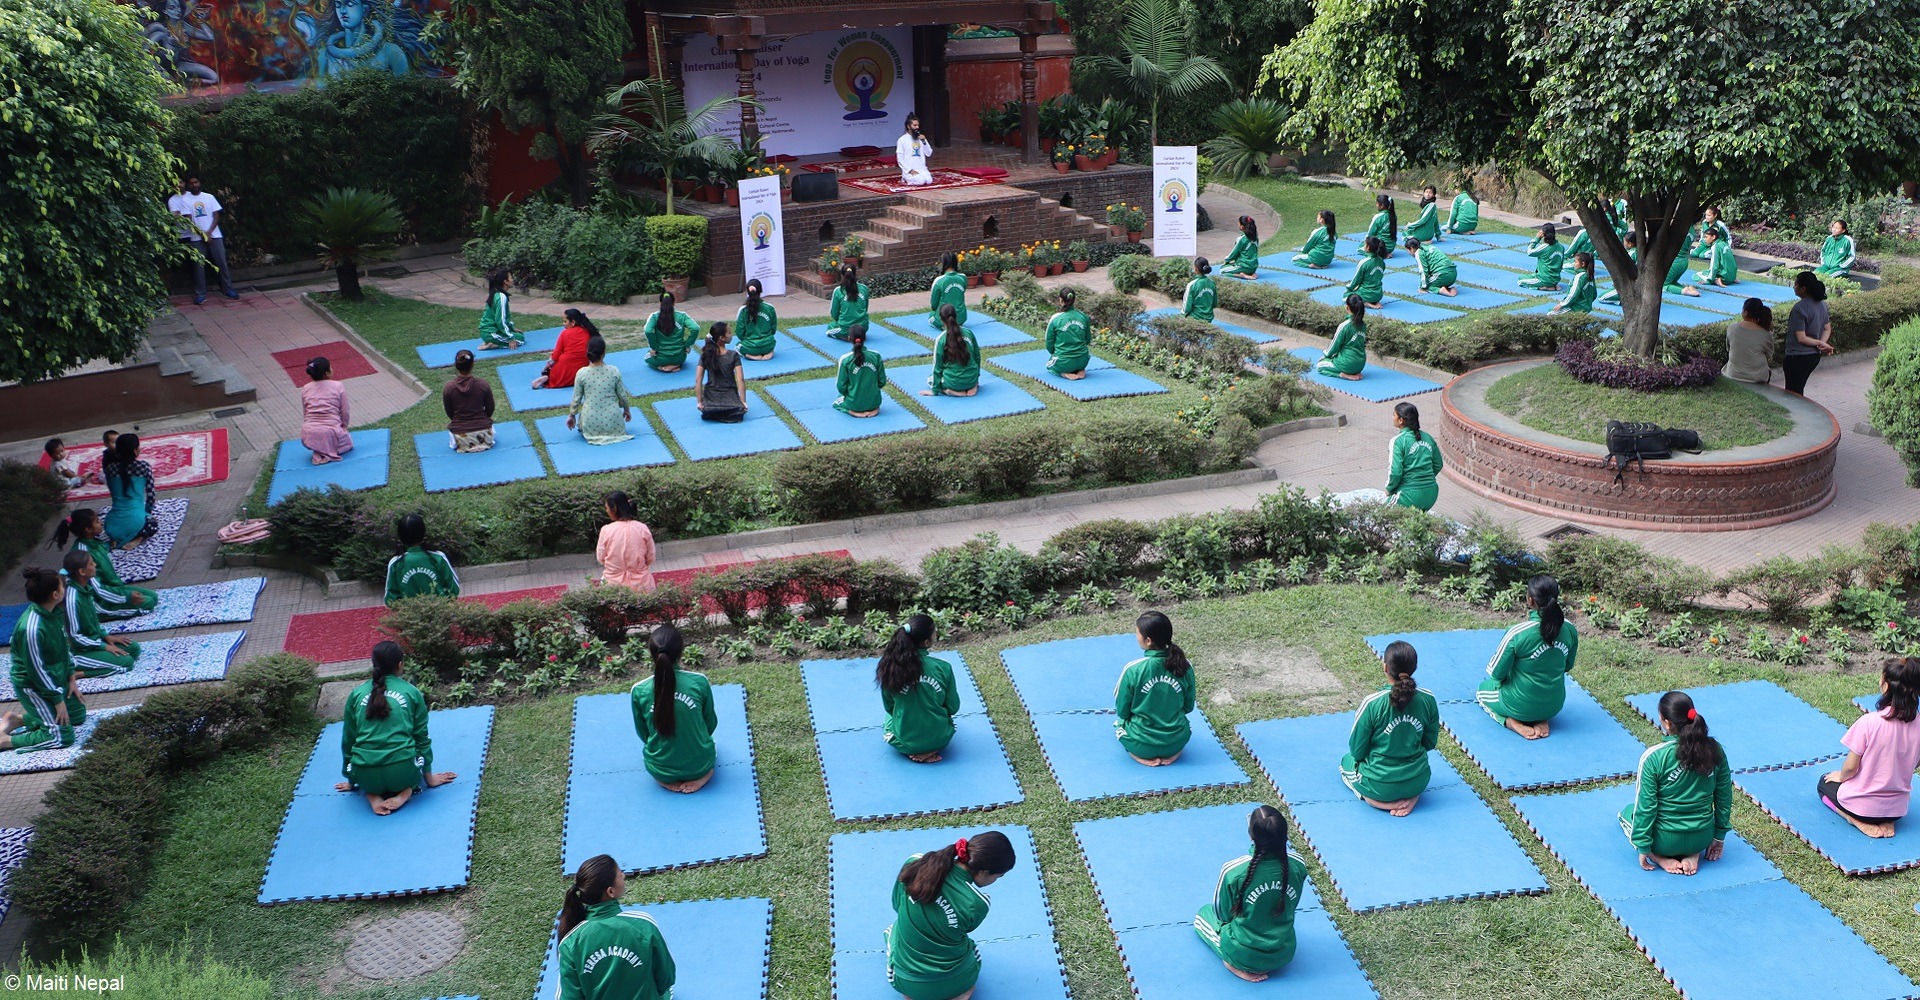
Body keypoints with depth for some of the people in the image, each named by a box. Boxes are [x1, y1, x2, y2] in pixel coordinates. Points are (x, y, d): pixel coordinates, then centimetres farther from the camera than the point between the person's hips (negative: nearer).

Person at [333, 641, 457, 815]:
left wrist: (351, 781, 33)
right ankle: (406, 792, 1)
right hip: (401, 773, -2)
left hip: (367, 777, 2)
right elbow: (422, 738, 11)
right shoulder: (412, 693, 6)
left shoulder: (356, 694, 11)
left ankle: (372, 796, 5)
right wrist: (429, 778, 24)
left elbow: (347, 741, 18)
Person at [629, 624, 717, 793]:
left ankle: (668, 781, 10)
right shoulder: (699, 682, -18)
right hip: (699, 764, -1)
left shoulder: (639, 691, -16)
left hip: (660, 769, 1)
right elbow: (711, 723, -1)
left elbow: (643, 734, 0)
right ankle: (702, 775, 6)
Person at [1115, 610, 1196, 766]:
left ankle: (1144, 756, 11)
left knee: (1119, 720, 30)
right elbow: (1188, 707, 2)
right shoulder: (1185, 666, -12)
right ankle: (1172, 753, 16)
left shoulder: (1133, 670, -22)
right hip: (1177, 743, 3)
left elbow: (1122, 711, -7)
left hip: (1141, 746, -3)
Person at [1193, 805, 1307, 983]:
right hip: (1285, 955, 5)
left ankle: (1236, 965, 2)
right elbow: (1291, 907, 2)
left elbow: (1222, 914, -8)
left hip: (1243, 956, -5)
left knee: (1203, 913, 23)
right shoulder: (1298, 864, -18)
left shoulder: (1233, 871, -28)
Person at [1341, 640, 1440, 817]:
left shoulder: (1372, 703, -22)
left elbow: (1357, 751, -10)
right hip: (1418, 782, 3)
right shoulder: (1428, 699, -11)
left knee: (1347, 761, 30)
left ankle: (1375, 800, 1)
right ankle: (1410, 796, 7)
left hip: (1379, 786, -3)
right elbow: (1430, 743, 4)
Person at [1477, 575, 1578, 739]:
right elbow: (1567, 666, 5)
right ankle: (1542, 720, 9)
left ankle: (1512, 722, -1)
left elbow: (1496, 672, -16)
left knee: (1483, 689, 26)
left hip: (1521, 707, -4)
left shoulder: (1517, 634, -26)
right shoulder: (1569, 629, -11)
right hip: (1554, 706, 4)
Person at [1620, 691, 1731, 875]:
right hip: (1703, 838, 4)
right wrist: (1720, 836, 16)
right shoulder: (1715, 749, -10)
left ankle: (1660, 858, 5)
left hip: (1665, 841, -3)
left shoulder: (1653, 757, -21)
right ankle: (1693, 854, 10)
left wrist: (1643, 848, -3)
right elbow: (1724, 797, 2)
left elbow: (1646, 806, -15)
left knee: (1627, 811, 29)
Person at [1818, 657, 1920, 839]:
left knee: (1825, 782, 26)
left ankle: (1857, 821, 1)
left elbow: (1850, 767, -18)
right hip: (1898, 809, 4)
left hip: (1862, 805, -4)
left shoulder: (1869, 722, -25)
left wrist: (1841, 776, 5)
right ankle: (1885, 821, 8)